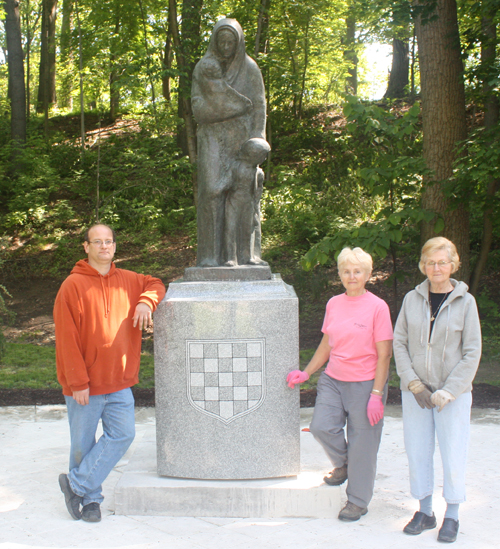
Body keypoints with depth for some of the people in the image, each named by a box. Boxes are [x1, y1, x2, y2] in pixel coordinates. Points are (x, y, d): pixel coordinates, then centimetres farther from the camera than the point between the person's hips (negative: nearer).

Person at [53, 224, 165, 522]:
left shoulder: (127, 281, 7)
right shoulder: (73, 286, -8)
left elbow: (155, 284, 26)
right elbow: (66, 339, -10)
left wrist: (146, 301, 1)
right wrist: (78, 383, -13)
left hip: (119, 382, 4)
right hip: (85, 386, -4)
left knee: (123, 434, -5)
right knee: (84, 444, 6)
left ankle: (77, 484, 7)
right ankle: (90, 499, 24)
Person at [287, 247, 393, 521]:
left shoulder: (377, 307, -8)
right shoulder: (333, 304, 7)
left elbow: (384, 355, -9)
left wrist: (376, 394, -13)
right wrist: (305, 373, 10)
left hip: (364, 384, -4)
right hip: (333, 380, 5)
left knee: (361, 443, 3)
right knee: (321, 427, -10)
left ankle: (358, 501, 21)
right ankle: (342, 465, 22)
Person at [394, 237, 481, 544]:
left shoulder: (465, 302, -5)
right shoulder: (412, 299, 2)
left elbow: (472, 353, -5)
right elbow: (399, 343, 3)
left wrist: (447, 392, -11)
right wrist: (413, 383, -9)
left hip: (453, 393, -2)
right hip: (416, 392, 2)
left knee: (453, 455, 2)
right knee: (418, 453, 8)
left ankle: (452, 517, 20)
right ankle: (425, 512, 25)